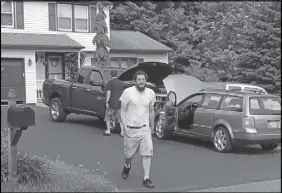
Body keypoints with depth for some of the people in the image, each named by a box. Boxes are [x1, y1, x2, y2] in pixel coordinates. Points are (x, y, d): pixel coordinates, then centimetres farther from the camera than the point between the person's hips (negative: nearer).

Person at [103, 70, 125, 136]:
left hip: (112, 103, -4)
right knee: (120, 118, 10)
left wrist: (107, 102, -13)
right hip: (120, 103, 4)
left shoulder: (110, 82, -8)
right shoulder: (121, 83, 8)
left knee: (108, 117, 12)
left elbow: (108, 93, -15)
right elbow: (123, 93, 14)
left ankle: (108, 131, 12)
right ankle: (122, 132, 5)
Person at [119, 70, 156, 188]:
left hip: (145, 128, 2)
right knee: (128, 154, 12)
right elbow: (122, 111, -5)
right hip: (131, 129, -2)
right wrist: (125, 126, -13)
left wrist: (152, 127, 17)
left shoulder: (151, 93, 1)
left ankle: (146, 179, -5)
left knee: (147, 153, -9)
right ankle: (127, 166, 45)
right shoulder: (128, 92, -10)